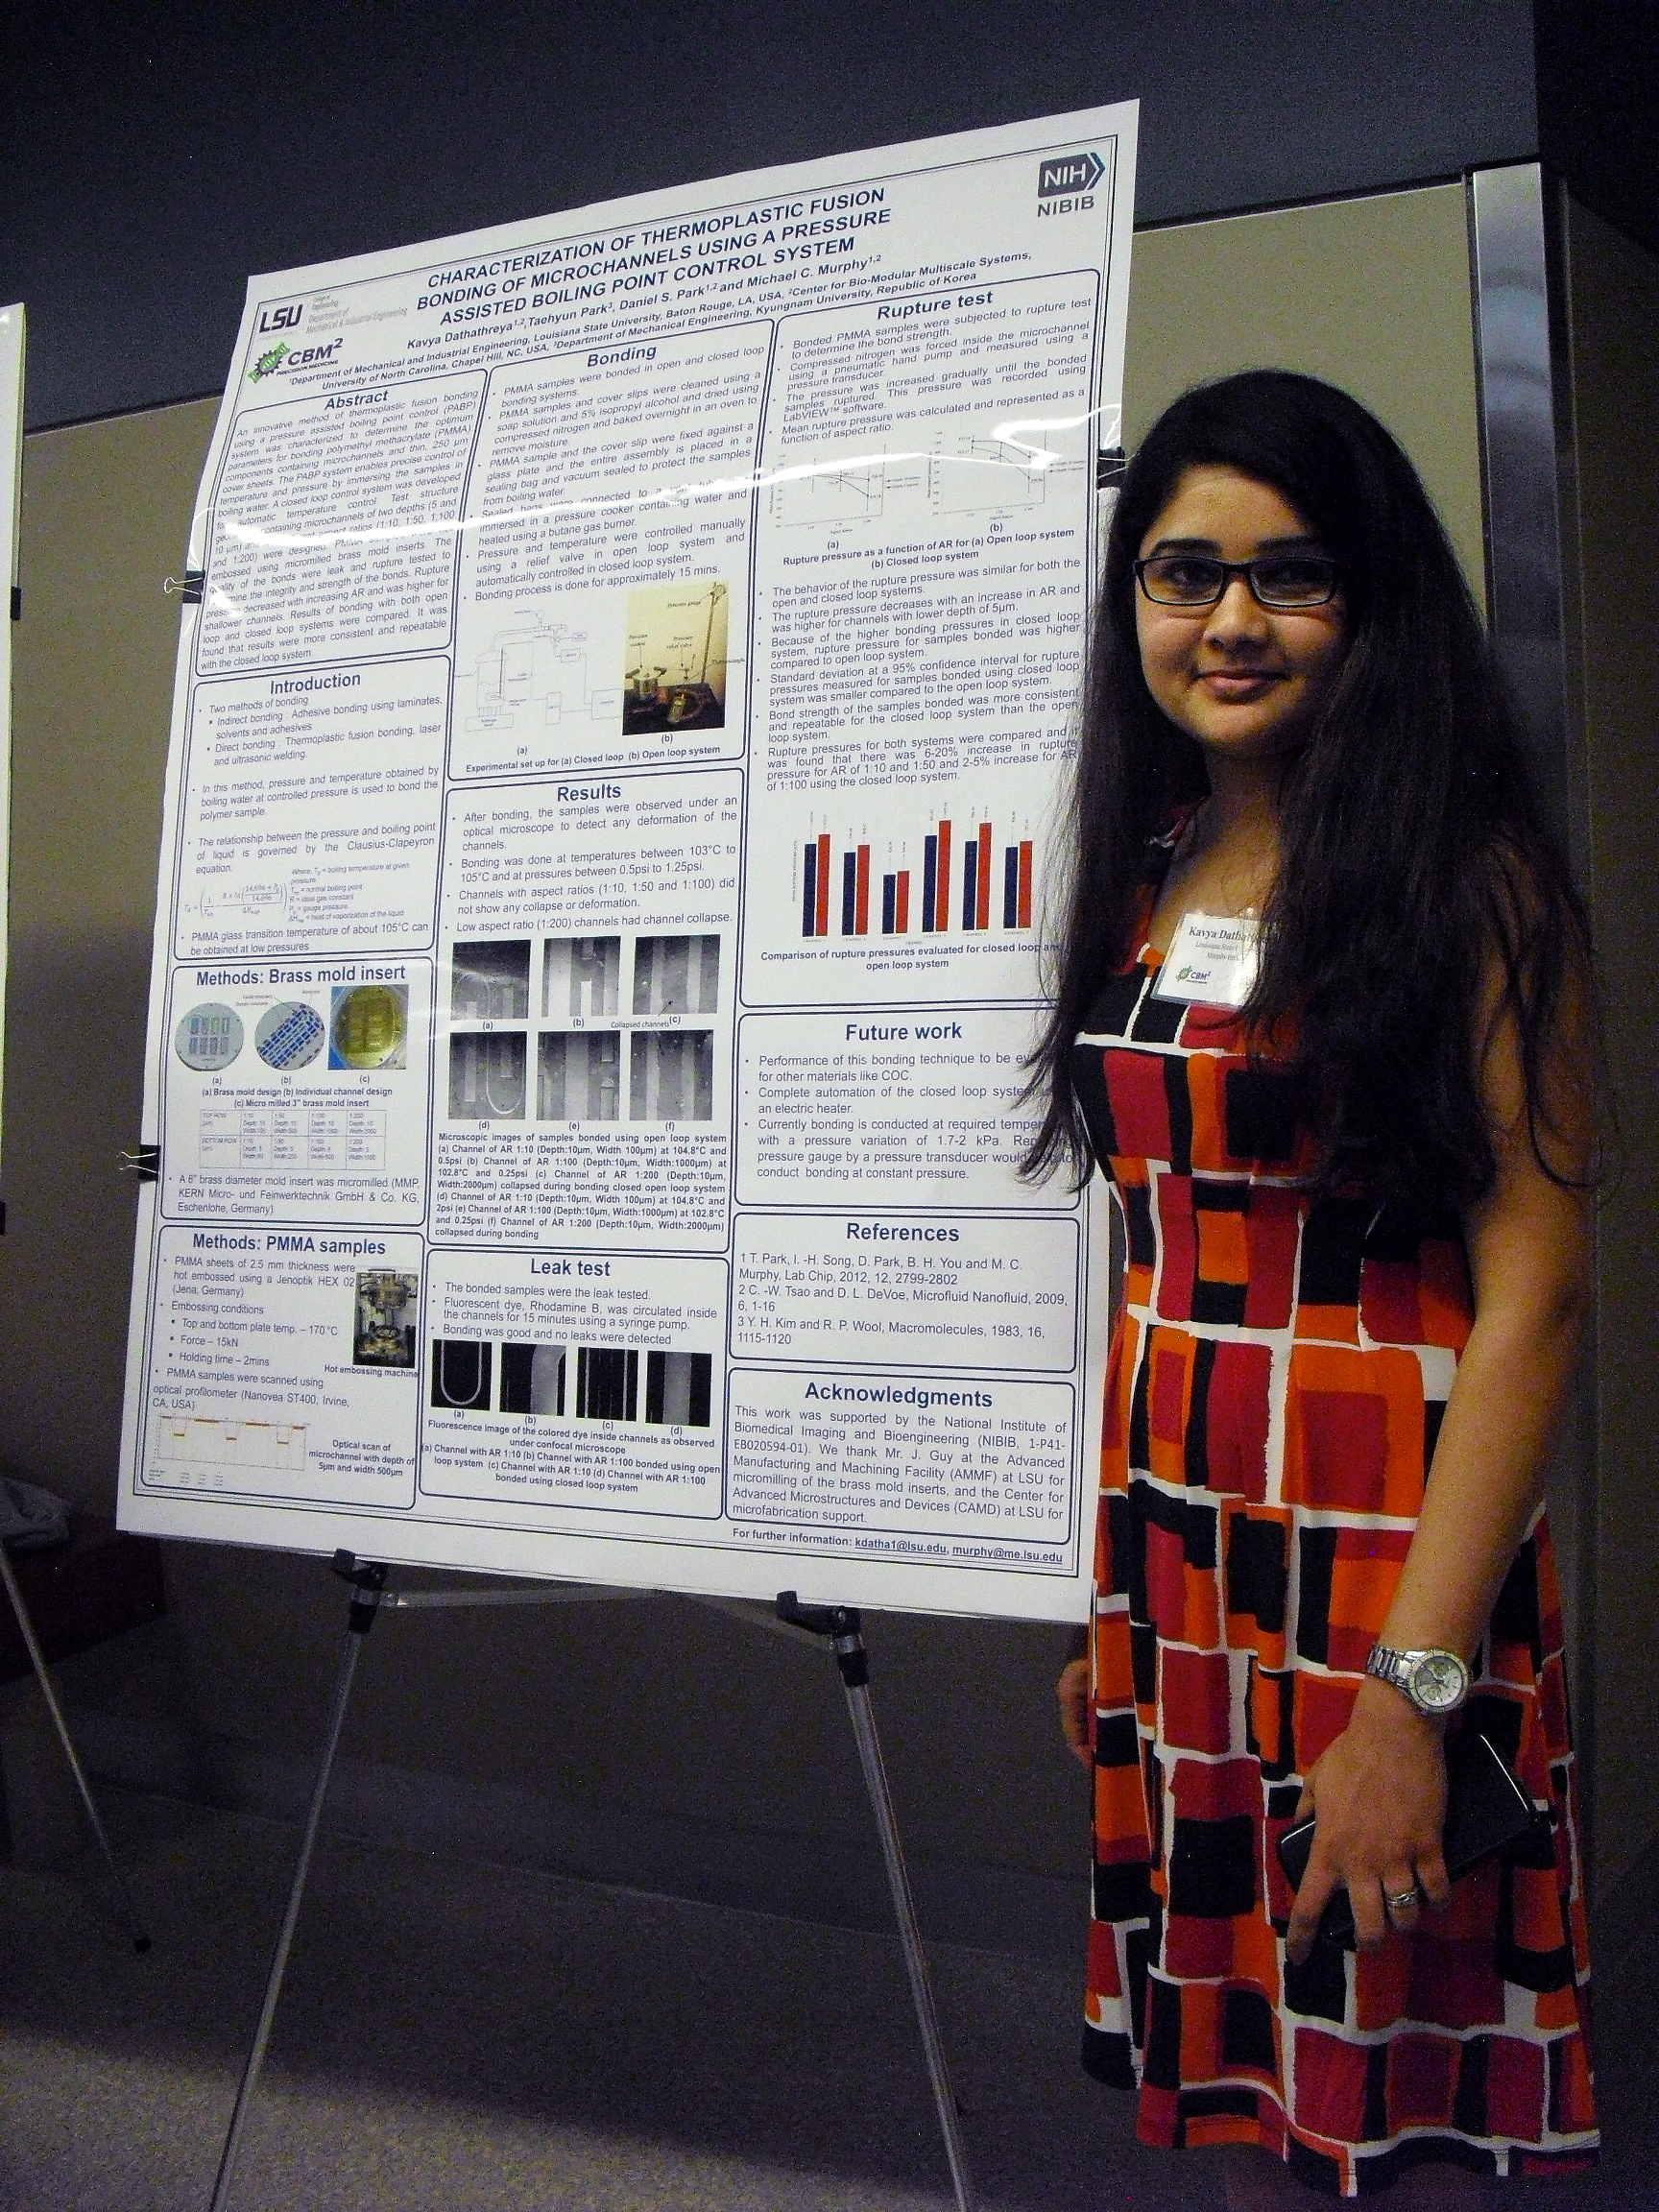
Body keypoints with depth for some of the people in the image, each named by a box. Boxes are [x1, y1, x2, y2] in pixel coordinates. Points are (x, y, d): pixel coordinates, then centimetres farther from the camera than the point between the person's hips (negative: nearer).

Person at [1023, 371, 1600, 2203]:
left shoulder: (1467, 881, -9)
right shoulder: (1151, 884, 9)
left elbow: (1532, 1293, -15)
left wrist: (1413, 1687, -20)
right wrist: (1113, 1598, 12)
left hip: (1385, 1563, -5)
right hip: (1172, 1560, 6)